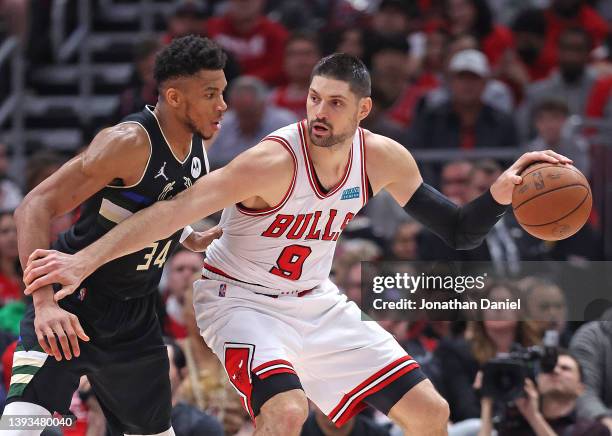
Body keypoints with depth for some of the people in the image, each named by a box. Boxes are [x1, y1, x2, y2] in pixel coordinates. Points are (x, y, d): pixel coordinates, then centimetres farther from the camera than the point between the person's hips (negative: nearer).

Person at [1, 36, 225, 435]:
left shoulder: (198, 146, 1)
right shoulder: (130, 142, -24)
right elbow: (35, 208, -27)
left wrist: (190, 239, 5)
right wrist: (45, 303, -37)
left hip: (136, 313, 8)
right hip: (72, 304, -8)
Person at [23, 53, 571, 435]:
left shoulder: (383, 159, -10)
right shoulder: (275, 161, -29)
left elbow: (458, 232, 0)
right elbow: (174, 210, -36)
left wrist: (500, 194, -21)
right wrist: (83, 261, -46)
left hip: (314, 301, 6)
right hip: (240, 298, -6)